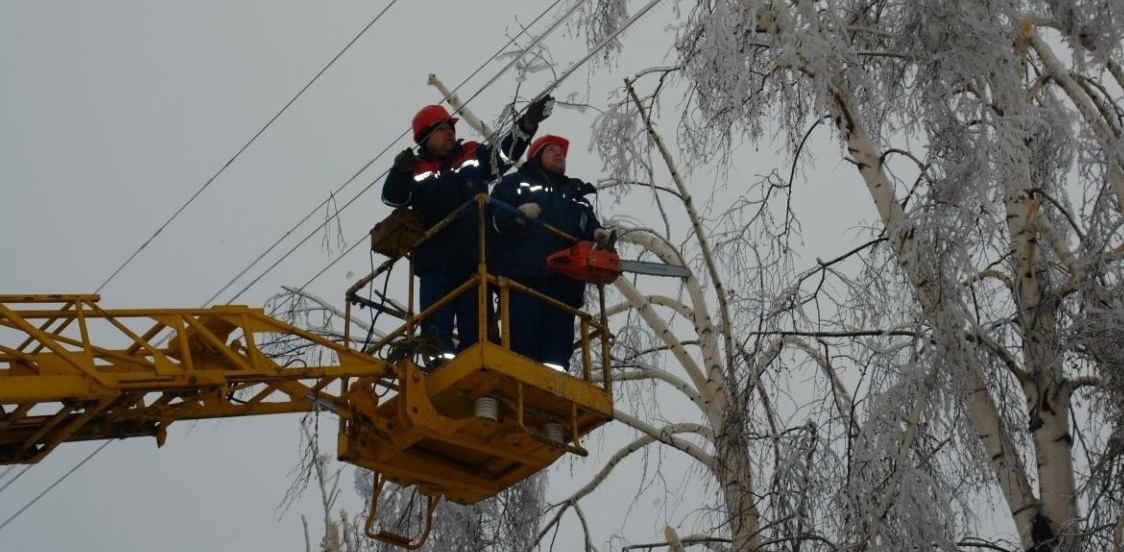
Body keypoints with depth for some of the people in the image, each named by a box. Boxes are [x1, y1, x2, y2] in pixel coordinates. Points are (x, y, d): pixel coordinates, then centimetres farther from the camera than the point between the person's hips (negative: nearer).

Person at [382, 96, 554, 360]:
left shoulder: (474, 156, 12)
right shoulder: (417, 170, 7)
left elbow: (506, 152, 1)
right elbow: (393, 198, -5)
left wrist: (527, 123, -16)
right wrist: (400, 171, -26)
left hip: (474, 261, 2)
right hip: (435, 264, -2)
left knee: (474, 327, 2)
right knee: (436, 331, -3)